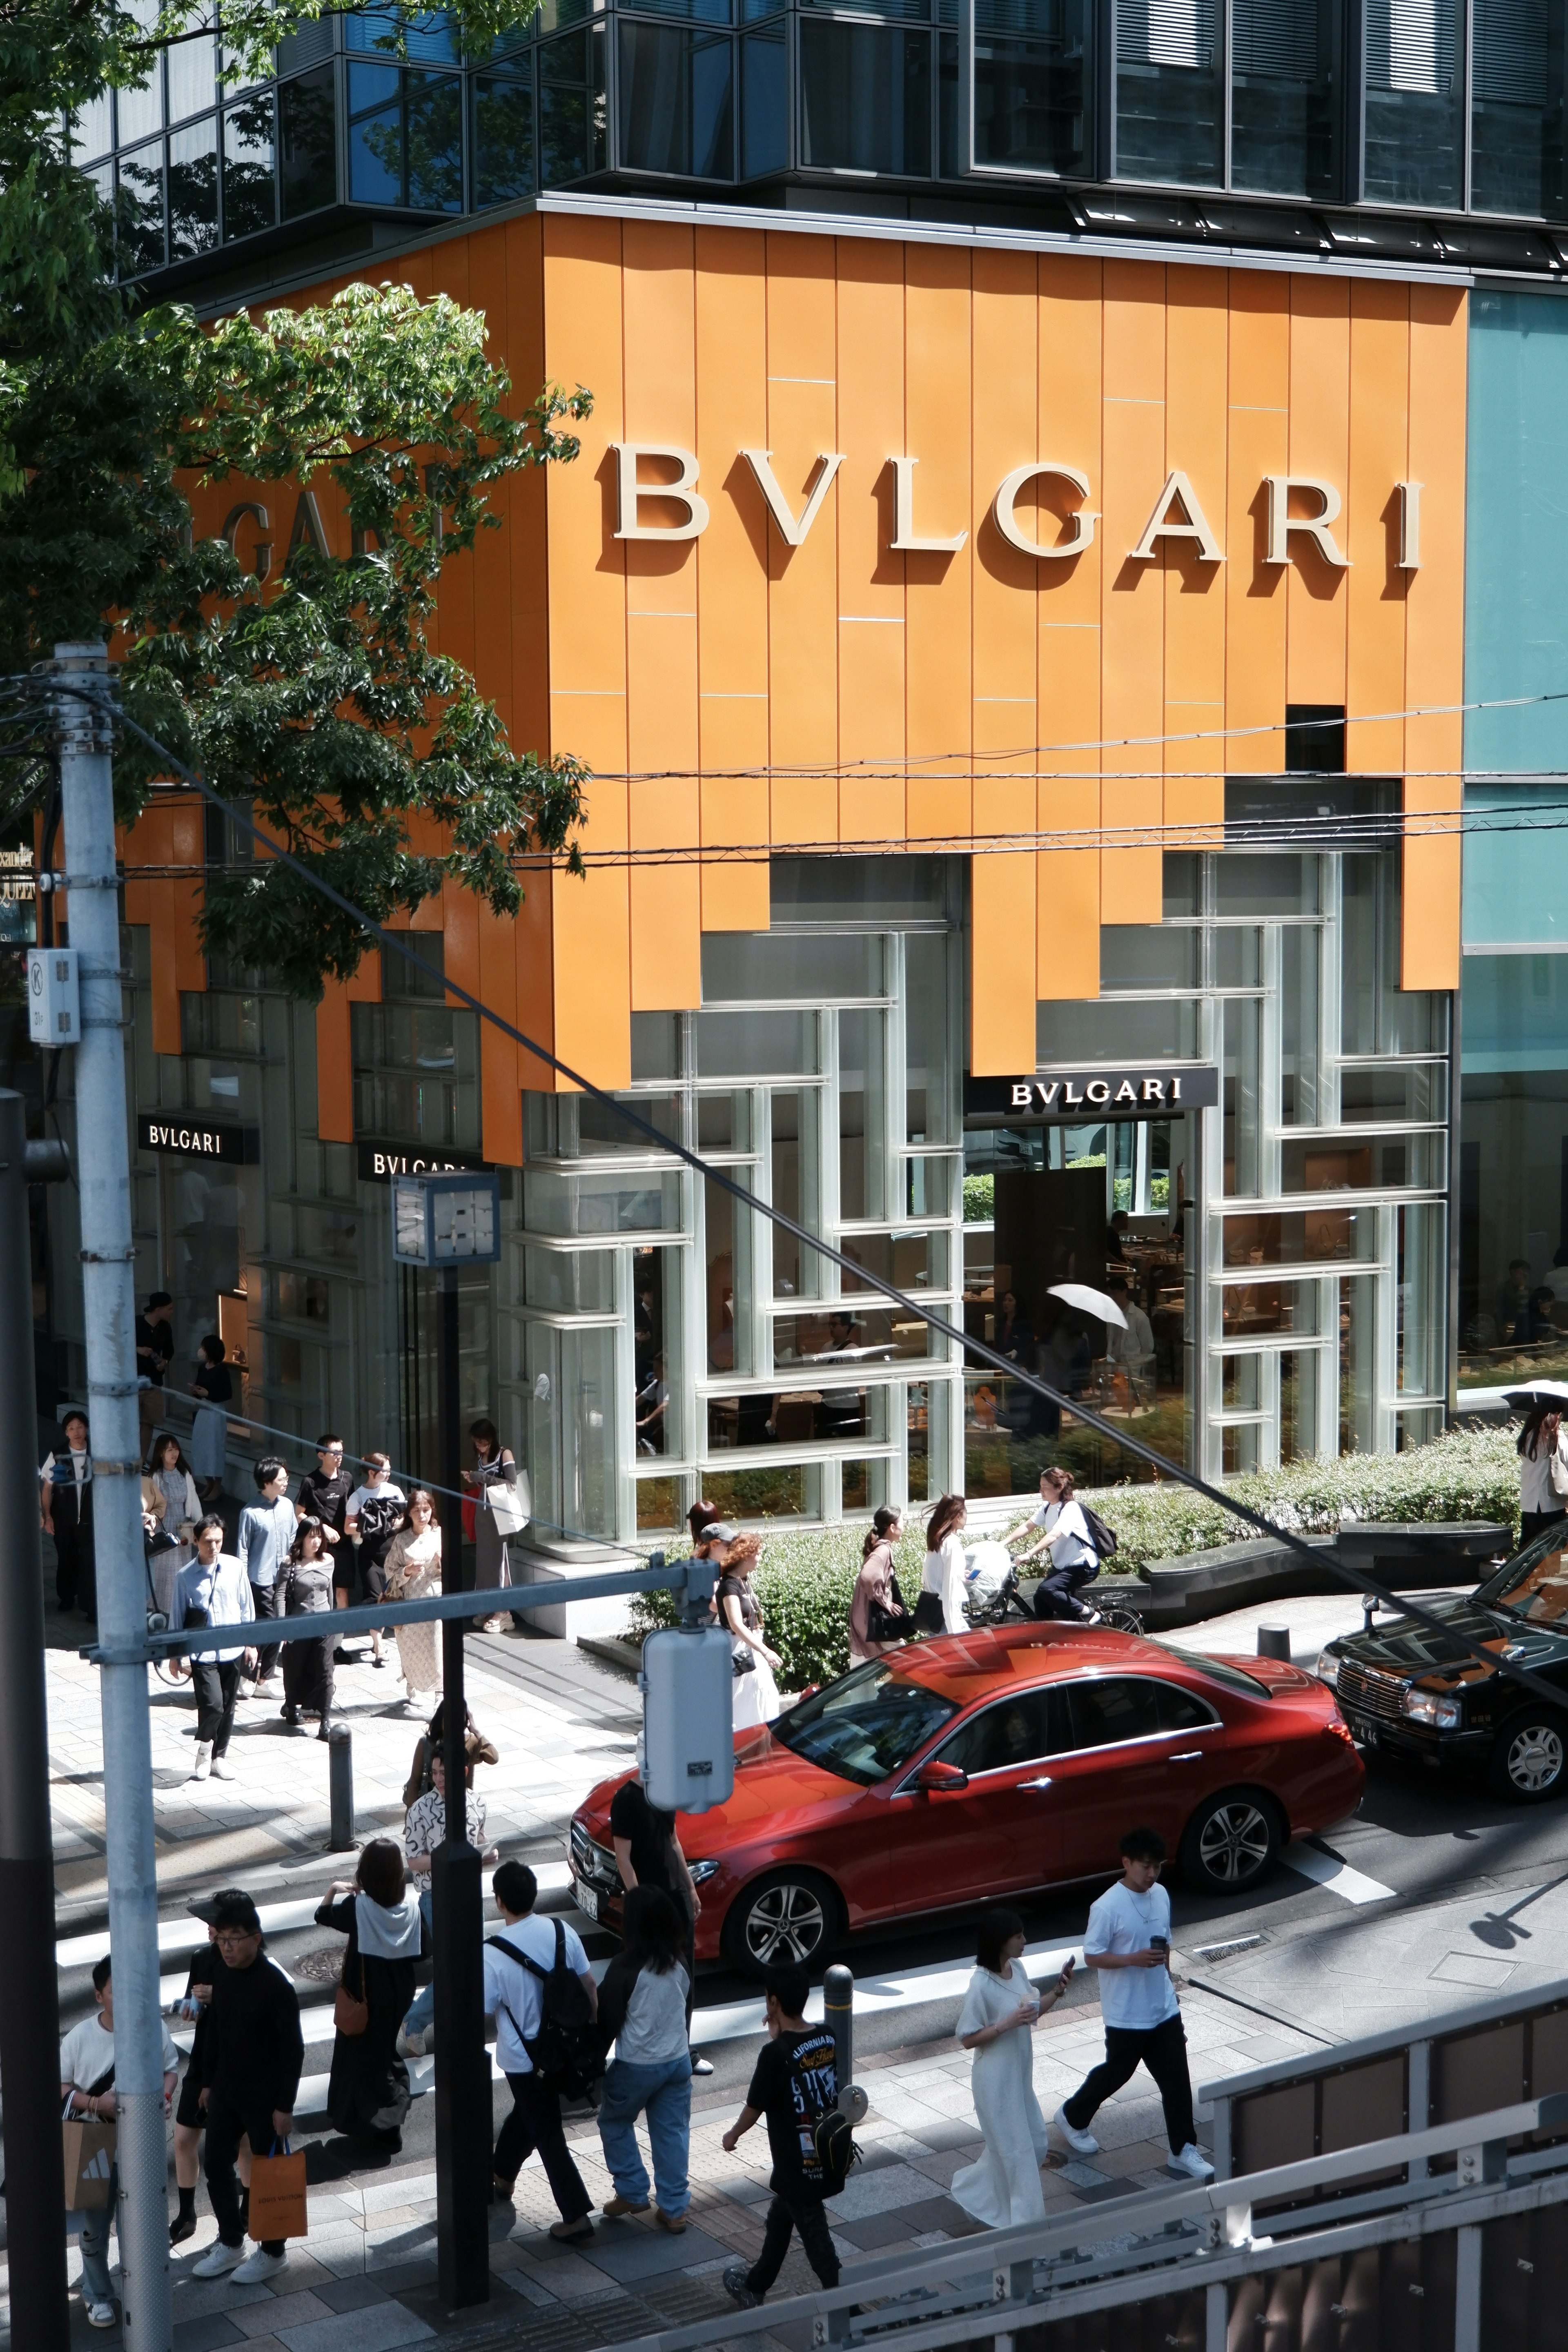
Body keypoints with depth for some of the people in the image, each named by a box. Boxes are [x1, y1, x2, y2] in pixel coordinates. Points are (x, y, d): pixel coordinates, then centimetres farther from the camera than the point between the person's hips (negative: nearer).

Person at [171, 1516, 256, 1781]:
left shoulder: (235, 1568, -2)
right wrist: (176, 1657, 5)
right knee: (212, 1705, -15)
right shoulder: (185, 1577, -6)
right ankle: (204, 1748, 14)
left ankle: (219, 1756, 30)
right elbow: (179, 1617, 2)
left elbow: (247, 1607, 7)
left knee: (228, 1707, 11)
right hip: (202, 1653, -3)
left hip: (232, 1650, 3)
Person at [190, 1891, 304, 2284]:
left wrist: (285, 2105, -17)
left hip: (264, 2098, -7)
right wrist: (209, 2083, 15)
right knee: (216, 2166, 13)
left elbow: (293, 2049, -17)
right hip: (225, 2092, 7)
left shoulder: (277, 1986, -21)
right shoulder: (223, 1977, -1)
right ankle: (230, 2243, 32)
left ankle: (272, 2253, 22)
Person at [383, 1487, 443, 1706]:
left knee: (437, 1652, -7)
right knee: (409, 1650, 9)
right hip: (409, 1602, 1)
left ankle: (441, 1696, -2)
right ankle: (411, 1692, 28)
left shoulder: (440, 1536, 0)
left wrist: (442, 1565, -16)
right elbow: (391, 1573, 4)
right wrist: (407, 1571, -14)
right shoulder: (401, 1540, 1)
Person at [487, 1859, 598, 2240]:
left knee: (547, 2135, 6)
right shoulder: (563, 1933, -11)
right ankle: (502, 2175, 48)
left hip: (522, 2059, -5)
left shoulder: (493, 1954, -25)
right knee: (527, 2114, 27)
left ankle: (576, 2216, 6)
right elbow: (589, 1986, -1)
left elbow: (483, 2012, -16)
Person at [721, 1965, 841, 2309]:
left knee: (815, 2236, 3)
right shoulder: (828, 2038, -3)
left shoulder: (776, 2053, -23)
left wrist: (733, 2135, 8)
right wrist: (781, 2038, 5)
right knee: (780, 2219, 26)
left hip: (797, 2165, -8)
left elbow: (755, 2106, -10)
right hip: (827, 2158, 8)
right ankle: (755, 2287, 44)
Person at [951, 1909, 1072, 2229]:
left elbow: (1033, 2011, 10)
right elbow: (968, 2038, -18)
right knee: (1014, 2149, 4)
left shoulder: (1016, 1968, 0)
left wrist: (1057, 1992, -6)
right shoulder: (981, 1985, -23)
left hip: (1020, 2074, 9)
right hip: (996, 2079, -9)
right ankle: (1022, 2222, 20)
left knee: (1036, 2143, 17)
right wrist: (1007, 2024, -27)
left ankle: (972, 2192, 33)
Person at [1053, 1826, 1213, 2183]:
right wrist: (1134, 1959, -28)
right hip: (1126, 2016, -6)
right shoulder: (1107, 1907, -21)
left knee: (1177, 2079, 6)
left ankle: (1184, 2150, 17)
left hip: (1165, 2009, 6)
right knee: (1116, 2073, 13)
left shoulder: (1161, 1895, 0)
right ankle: (1071, 2117, 37)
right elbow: (1091, 1957, -17)